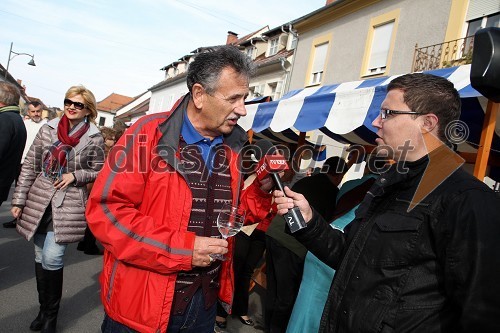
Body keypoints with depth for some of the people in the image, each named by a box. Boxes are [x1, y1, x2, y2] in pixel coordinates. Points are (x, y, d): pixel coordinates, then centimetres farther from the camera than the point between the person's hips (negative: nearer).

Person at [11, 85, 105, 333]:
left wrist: (75, 175, -14)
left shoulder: (94, 139, -5)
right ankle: (44, 309, 31)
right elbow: (29, 166, 6)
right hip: (39, 201, 4)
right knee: (41, 257, 13)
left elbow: (99, 172, 3)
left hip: (68, 205, -4)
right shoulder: (48, 129, 3)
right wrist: (19, 200, 4)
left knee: (52, 259, -9)